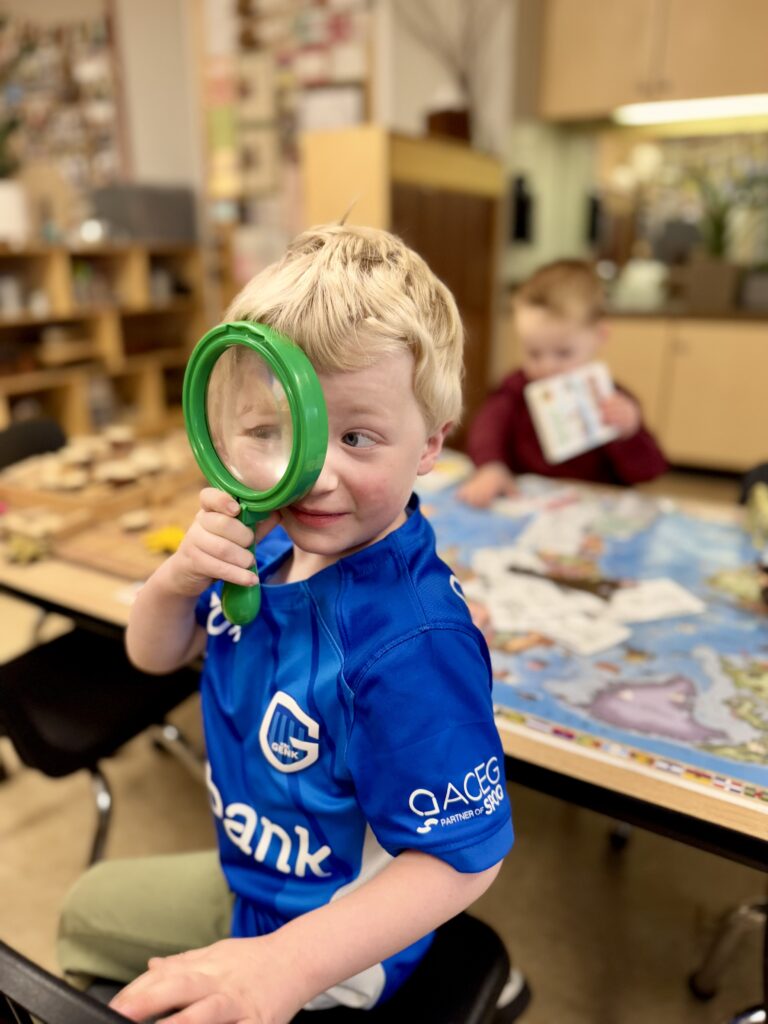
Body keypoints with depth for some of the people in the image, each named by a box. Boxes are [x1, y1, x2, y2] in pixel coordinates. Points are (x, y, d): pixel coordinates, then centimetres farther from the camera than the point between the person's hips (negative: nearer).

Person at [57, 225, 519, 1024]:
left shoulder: (413, 642, -40)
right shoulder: (273, 548, -17)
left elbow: (462, 858, -30)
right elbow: (155, 655, -4)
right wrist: (178, 578, -26)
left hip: (335, 936, -7)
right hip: (247, 876, 7)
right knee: (89, 911, 30)